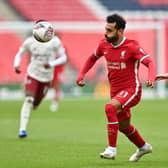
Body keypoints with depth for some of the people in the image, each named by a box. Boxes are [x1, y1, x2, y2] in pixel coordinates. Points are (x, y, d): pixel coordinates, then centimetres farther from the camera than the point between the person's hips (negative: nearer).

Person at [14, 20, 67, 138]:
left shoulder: (54, 41, -9)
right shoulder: (30, 42, -6)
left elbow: (63, 58, -6)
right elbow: (19, 54, 9)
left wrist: (51, 64, -24)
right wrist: (16, 65, -11)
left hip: (47, 77, 1)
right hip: (33, 74, -1)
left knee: (35, 104, 11)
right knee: (29, 100, -21)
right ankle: (22, 129, -21)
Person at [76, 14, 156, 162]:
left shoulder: (131, 46, -17)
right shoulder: (104, 45, 0)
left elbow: (150, 63, -23)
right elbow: (92, 59, 19)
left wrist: (151, 78, -43)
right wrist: (81, 75, 6)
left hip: (131, 90, -7)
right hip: (115, 91, 7)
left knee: (110, 108, -32)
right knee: (123, 126, 20)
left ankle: (112, 149, -27)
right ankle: (143, 147, 48)